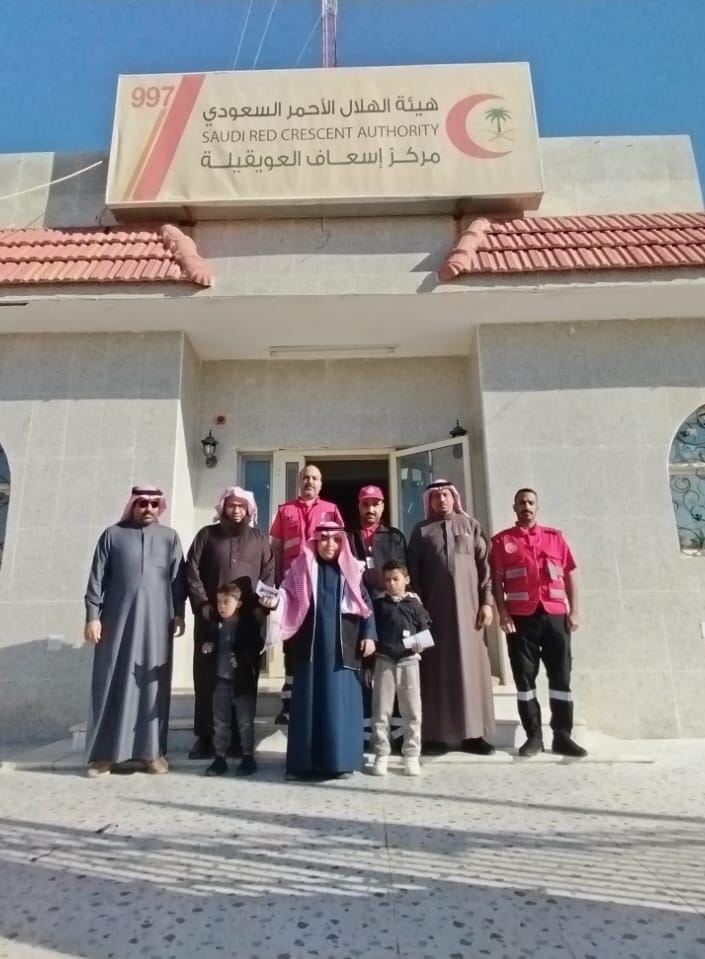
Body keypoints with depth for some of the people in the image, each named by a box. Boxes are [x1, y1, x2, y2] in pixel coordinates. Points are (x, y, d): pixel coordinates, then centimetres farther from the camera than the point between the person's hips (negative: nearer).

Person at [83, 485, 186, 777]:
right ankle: (104, 752, 12)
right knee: (111, 684, 3)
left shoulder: (169, 537, 10)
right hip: (117, 619, -1)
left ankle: (153, 751, 11)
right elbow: (97, 577, 4)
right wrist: (93, 615, -3)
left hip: (156, 622, 1)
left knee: (153, 685, 4)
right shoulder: (113, 534, 6)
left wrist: (178, 614, 1)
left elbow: (178, 578, 8)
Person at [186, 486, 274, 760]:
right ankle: (204, 737, 15)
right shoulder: (207, 535, 8)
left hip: (248, 620, 1)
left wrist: (261, 608, -5)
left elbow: (269, 575, 7)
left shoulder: (259, 539, 11)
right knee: (207, 677, 4)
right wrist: (202, 605, -8)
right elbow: (192, 571, 1)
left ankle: (239, 737, 15)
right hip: (210, 618, 0)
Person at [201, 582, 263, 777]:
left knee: (245, 723, 7)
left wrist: (242, 658, -25)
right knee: (220, 723, 12)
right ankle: (220, 758, 23)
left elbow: (257, 647, -12)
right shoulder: (215, 625, 5)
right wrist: (207, 647, -6)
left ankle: (248, 758, 18)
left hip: (243, 681, -4)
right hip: (220, 681, 4)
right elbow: (210, 643, 16)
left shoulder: (249, 624, -9)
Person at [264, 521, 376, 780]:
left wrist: (368, 634, -3)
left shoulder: (350, 571, 6)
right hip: (310, 646, 0)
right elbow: (287, 598, 4)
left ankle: (339, 759, 12)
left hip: (341, 647, 0)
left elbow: (365, 604, 5)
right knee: (308, 701, 4)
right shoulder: (301, 568, 5)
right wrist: (273, 600, -16)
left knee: (340, 701, 2)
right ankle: (304, 762, 13)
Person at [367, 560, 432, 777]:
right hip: (383, 660, 0)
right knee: (381, 711, 4)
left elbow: (425, 629, 6)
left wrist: (421, 644, -16)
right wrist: (367, 663, 2)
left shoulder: (414, 604, 3)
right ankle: (381, 755, 16)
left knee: (412, 711, 5)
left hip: (409, 660, 0)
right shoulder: (377, 604, 3)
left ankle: (411, 755, 17)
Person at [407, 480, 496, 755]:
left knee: (471, 665, 2)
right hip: (434, 607, -1)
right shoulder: (421, 530, 9)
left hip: (467, 604, 1)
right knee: (437, 667, 1)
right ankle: (435, 734, 6)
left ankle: (473, 733, 9)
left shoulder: (471, 525, 11)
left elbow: (484, 565, 6)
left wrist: (486, 601, -2)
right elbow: (414, 571, 5)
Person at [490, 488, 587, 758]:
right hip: (521, 618, -1)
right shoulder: (502, 541, 5)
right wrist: (502, 613, -8)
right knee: (524, 676, 3)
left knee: (561, 675, 5)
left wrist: (574, 611, 2)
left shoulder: (555, 536, 11)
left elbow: (570, 574, 9)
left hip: (555, 615, 2)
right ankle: (533, 735, 13)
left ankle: (562, 735, 14)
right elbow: (496, 581, 2)